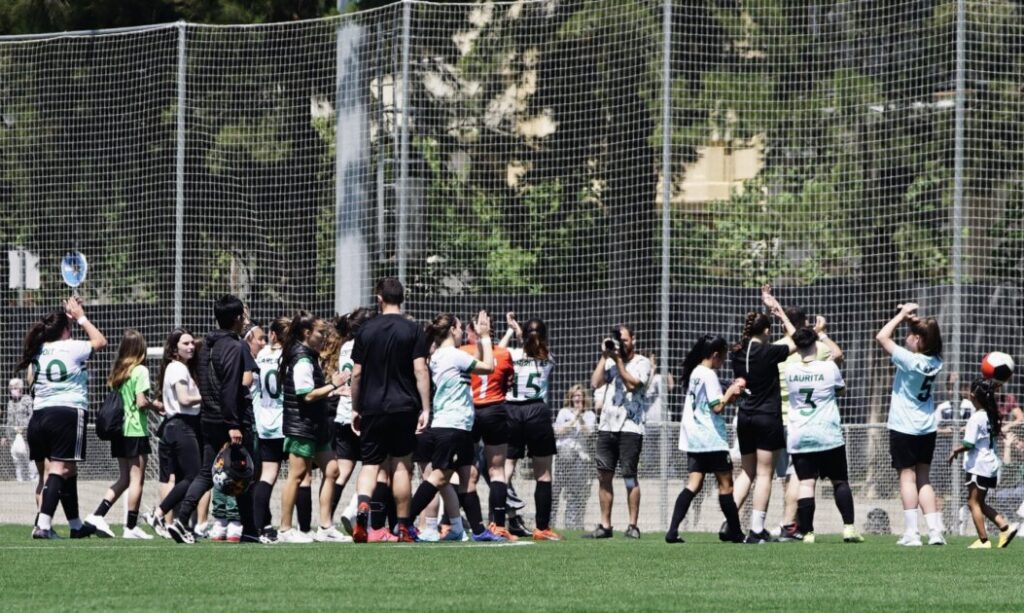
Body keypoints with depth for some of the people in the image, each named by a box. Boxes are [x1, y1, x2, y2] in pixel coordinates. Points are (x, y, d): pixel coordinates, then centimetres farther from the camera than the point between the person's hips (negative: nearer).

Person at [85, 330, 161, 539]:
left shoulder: (117, 371, 10)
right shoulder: (140, 371, -11)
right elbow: (141, 402, -17)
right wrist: (156, 406, 2)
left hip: (118, 430, 7)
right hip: (136, 430, -7)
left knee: (123, 478, 15)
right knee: (137, 479, 0)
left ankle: (98, 515, 3)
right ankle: (131, 527, 0)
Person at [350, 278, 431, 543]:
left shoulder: (366, 330, 4)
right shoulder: (413, 330, -3)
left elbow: (356, 374, 6)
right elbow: (420, 370, -9)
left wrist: (355, 409, 15)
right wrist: (426, 409, -6)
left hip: (371, 409, 1)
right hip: (404, 408, -1)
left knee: (371, 465, 4)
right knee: (402, 466, 5)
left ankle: (362, 505, -24)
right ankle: (403, 528, 8)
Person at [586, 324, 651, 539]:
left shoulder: (642, 363, 2)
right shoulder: (610, 362, 16)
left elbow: (633, 383, -13)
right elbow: (595, 382, 4)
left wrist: (618, 360, -9)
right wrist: (604, 356, 2)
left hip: (630, 427, -5)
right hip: (607, 426, 5)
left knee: (629, 477, -6)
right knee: (604, 476, 3)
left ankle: (633, 525, -3)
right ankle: (605, 525, 7)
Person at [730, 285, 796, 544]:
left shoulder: (738, 353, 3)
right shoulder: (768, 353, -13)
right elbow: (794, 340, 1)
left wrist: (770, 309, 28)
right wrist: (779, 311, 9)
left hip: (744, 416, 6)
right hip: (767, 418, -6)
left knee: (747, 472, 15)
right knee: (764, 474, -1)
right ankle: (757, 531, -3)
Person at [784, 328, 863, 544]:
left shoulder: (790, 370, -1)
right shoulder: (829, 368, -5)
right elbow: (842, 390, 14)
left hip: (798, 438, 1)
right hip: (828, 436, -1)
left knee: (806, 483, -2)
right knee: (840, 481, 9)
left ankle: (807, 532, -9)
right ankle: (848, 527, 0)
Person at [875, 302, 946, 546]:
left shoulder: (909, 360, -19)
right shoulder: (935, 362, 0)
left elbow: (882, 337, -15)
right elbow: (927, 335, 20)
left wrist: (903, 315, -7)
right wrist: (912, 319, 7)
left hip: (904, 428, -6)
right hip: (927, 428, 6)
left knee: (907, 477, -2)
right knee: (924, 480, 11)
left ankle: (911, 533, -6)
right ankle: (935, 530, 4)